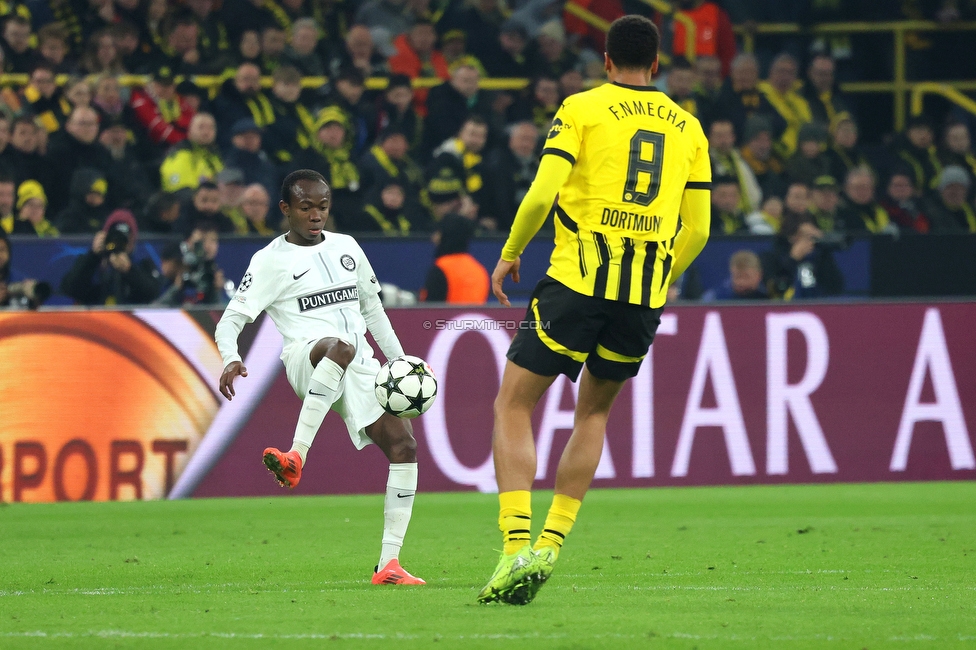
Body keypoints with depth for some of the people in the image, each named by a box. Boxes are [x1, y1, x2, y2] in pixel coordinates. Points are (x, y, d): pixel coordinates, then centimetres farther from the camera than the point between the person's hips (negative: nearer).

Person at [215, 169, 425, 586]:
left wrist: (400, 363, 24)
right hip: (306, 357, -6)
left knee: (403, 445, -12)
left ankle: (388, 564, -11)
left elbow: (372, 310, 30)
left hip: (360, 367, 6)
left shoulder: (347, 248, 20)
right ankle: (296, 457, -50)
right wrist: (230, 359, -23)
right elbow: (232, 318, -3)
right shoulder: (271, 260, 4)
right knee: (339, 347, -43)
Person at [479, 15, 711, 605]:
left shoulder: (582, 109, 2)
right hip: (647, 293, 4)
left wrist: (510, 254, 7)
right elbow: (697, 229, 12)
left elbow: (542, 193, -8)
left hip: (580, 278, -4)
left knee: (513, 406, 5)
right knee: (594, 411, 23)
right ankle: (552, 542, 14)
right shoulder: (687, 127, 13)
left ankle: (516, 545, -12)